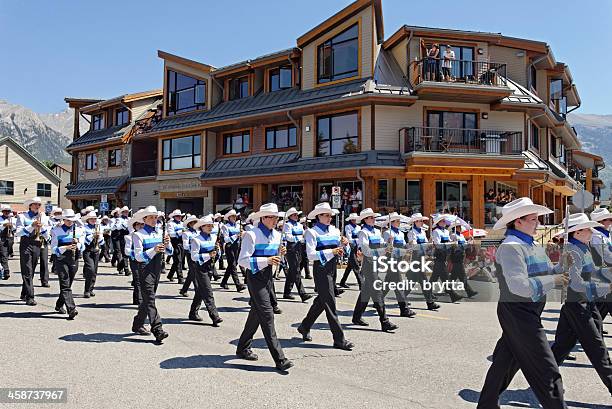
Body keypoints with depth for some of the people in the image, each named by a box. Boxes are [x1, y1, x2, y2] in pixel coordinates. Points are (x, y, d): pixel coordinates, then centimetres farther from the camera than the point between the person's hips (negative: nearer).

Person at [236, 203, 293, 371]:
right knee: (267, 315, -10)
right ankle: (279, 359, -8)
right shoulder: (251, 235, -14)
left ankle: (243, 348, 34)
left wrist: (279, 254, -3)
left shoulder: (276, 235, 9)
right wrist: (266, 260, -26)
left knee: (256, 313, 17)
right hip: (255, 277, -8)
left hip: (268, 276, 8)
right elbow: (243, 260, -18)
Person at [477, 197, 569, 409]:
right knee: (546, 370, -4)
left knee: (505, 361, 19)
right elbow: (519, 286, -27)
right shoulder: (510, 247, -17)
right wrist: (552, 281, -18)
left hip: (530, 313, 10)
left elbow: (548, 272, 16)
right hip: (517, 312, -10)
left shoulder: (536, 246, 13)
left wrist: (561, 267, -3)